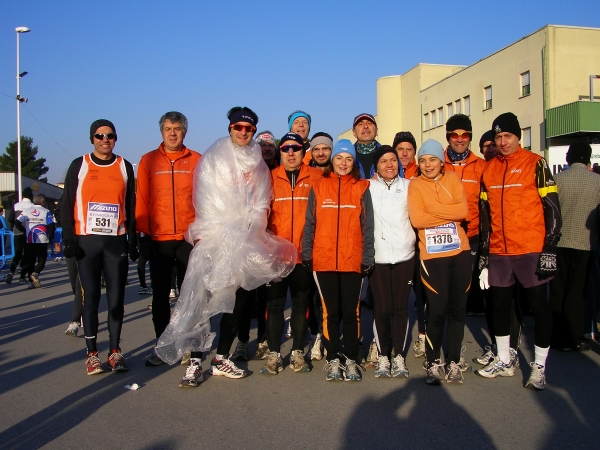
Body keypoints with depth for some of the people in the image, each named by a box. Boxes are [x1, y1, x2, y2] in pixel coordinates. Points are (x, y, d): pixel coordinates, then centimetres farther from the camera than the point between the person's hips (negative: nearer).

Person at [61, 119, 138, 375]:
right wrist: (69, 240, -4)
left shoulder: (124, 167, 10)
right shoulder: (79, 165, 6)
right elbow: (67, 205, 4)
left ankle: (115, 351, 11)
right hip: (87, 241, -1)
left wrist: (133, 241, 8)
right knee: (90, 297, 0)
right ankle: (92, 353, 9)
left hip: (117, 241, 1)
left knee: (116, 298, 1)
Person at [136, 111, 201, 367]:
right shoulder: (148, 161, 5)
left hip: (189, 238, -1)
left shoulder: (196, 161, 4)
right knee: (160, 295, 8)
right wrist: (143, 233, -2)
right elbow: (141, 200, 4)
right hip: (158, 239, 1)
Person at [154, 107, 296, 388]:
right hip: (214, 239, -4)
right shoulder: (212, 159, 6)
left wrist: (248, 232, -6)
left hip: (247, 243, 4)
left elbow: (261, 204, 10)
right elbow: (205, 200, 0)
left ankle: (221, 359, 15)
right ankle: (195, 362, -6)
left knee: (238, 301, 4)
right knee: (202, 299, -10)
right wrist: (221, 233, -9)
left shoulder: (258, 165, 16)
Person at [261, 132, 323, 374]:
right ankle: (274, 353, 16)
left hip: (304, 253, 0)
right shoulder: (270, 178, 5)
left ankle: (298, 352, 21)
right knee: (275, 304, 5)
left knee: (301, 304, 9)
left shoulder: (316, 177, 3)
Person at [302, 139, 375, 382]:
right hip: (324, 261, 0)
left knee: (351, 312, 5)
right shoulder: (318, 187, 7)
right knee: (330, 312, 6)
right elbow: (309, 224, 6)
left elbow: (367, 227, 4)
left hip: (353, 261, 0)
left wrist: (367, 259, -2)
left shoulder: (362, 188, 5)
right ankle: (333, 359, 18)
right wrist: (306, 255, 0)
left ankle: (351, 360, 18)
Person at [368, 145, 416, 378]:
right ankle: (383, 356, 14)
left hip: (404, 254, 1)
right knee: (382, 308, 0)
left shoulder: (408, 186, 11)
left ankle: (399, 355, 15)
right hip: (377, 256, -1)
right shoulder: (368, 187, 7)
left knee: (401, 307, 3)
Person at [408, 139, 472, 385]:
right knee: (436, 311, -2)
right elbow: (417, 219, -12)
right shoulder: (415, 185, 2)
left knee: (457, 309, 7)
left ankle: (454, 362, 19)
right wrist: (449, 214, -9)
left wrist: (432, 209, -11)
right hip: (432, 255, -2)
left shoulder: (452, 179, 8)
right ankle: (433, 363, 13)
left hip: (459, 252, 2)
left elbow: (464, 210, -7)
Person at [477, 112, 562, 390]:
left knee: (538, 305, 3)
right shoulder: (488, 170, 10)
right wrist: (483, 255, 12)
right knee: (499, 304, 12)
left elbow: (552, 208, -6)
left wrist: (550, 250, -12)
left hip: (532, 250, -5)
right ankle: (504, 360, 28)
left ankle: (539, 367, 17)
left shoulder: (535, 164, -4)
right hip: (498, 252, 5)